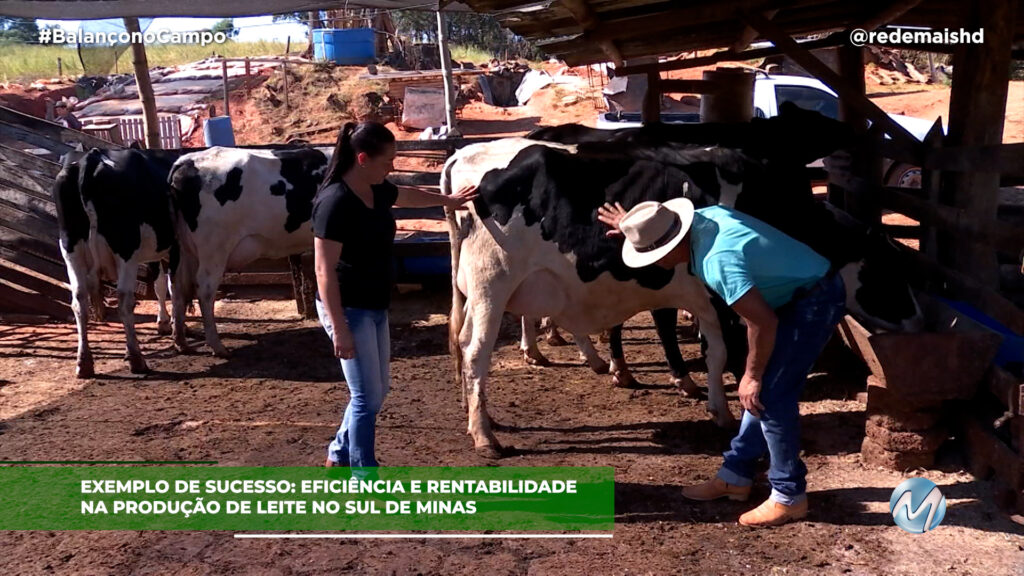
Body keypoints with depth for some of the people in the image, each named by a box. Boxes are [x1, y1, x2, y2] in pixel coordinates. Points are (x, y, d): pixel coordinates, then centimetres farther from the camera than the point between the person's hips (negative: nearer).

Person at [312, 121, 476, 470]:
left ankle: (339, 455, 36)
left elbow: (405, 195, 29)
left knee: (376, 389, 18)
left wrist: (448, 200, 44)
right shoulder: (335, 202, -21)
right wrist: (340, 329, -24)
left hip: (375, 308, 9)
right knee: (367, 396, -1)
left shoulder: (377, 191, 4)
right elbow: (324, 270, -22)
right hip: (347, 310, -9)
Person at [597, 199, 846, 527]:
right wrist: (636, 227, 21)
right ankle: (735, 476, 24)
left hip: (814, 302, -10)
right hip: (801, 293, 10)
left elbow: (764, 322, -29)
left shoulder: (717, 261, -30)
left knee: (770, 397, -9)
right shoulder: (703, 217, -3)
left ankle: (789, 497, 4)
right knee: (762, 389, 13)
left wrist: (752, 375, -18)